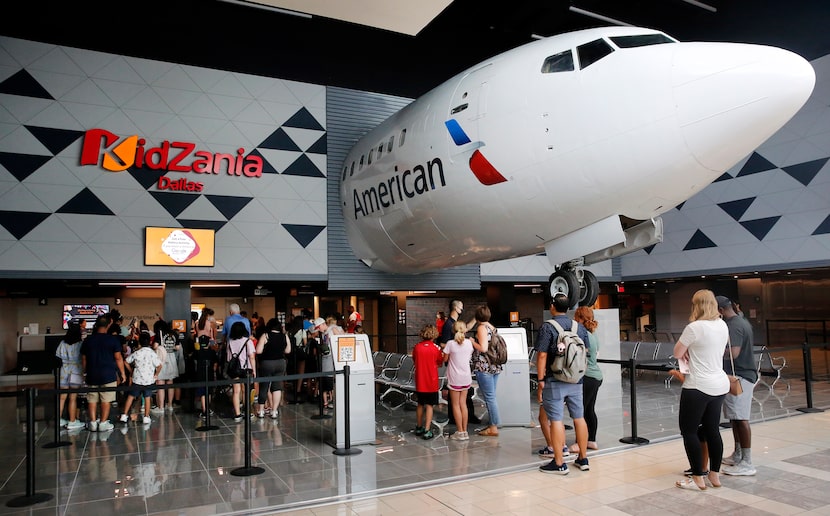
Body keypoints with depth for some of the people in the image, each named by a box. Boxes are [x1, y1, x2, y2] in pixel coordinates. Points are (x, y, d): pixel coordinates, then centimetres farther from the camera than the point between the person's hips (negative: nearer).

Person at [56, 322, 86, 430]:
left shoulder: (62, 343, 2)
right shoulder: (80, 344, -10)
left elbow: (57, 357, 7)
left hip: (64, 372, 4)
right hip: (76, 372, -4)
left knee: (62, 397, 11)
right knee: (73, 398, 0)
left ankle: (59, 419, 20)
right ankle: (72, 422, 6)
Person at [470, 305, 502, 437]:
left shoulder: (481, 328, -12)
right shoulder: (492, 327, 12)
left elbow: (483, 348, -19)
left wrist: (472, 341, -5)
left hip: (484, 367, -8)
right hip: (495, 366, 8)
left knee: (489, 397, -3)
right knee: (492, 396, 15)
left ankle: (493, 428, 2)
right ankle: (494, 423, 21)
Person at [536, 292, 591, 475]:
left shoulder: (547, 327, -11)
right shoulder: (580, 327, 6)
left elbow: (542, 355, -14)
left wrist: (540, 379, -8)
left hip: (555, 382, -5)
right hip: (576, 381, 6)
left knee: (556, 420, -1)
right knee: (579, 418, 13)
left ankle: (559, 464, 3)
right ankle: (583, 459, 23)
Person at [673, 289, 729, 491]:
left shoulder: (694, 327, -18)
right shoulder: (722, 325, 5)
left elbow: (677, 353, -9)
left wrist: (686, 352, 10)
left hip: (698, 387, -8)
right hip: (720, 385, 8)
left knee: (689, 431, 4)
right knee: (713, 430, 16)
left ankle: (698, 479, 7)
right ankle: (714, 475, 23)